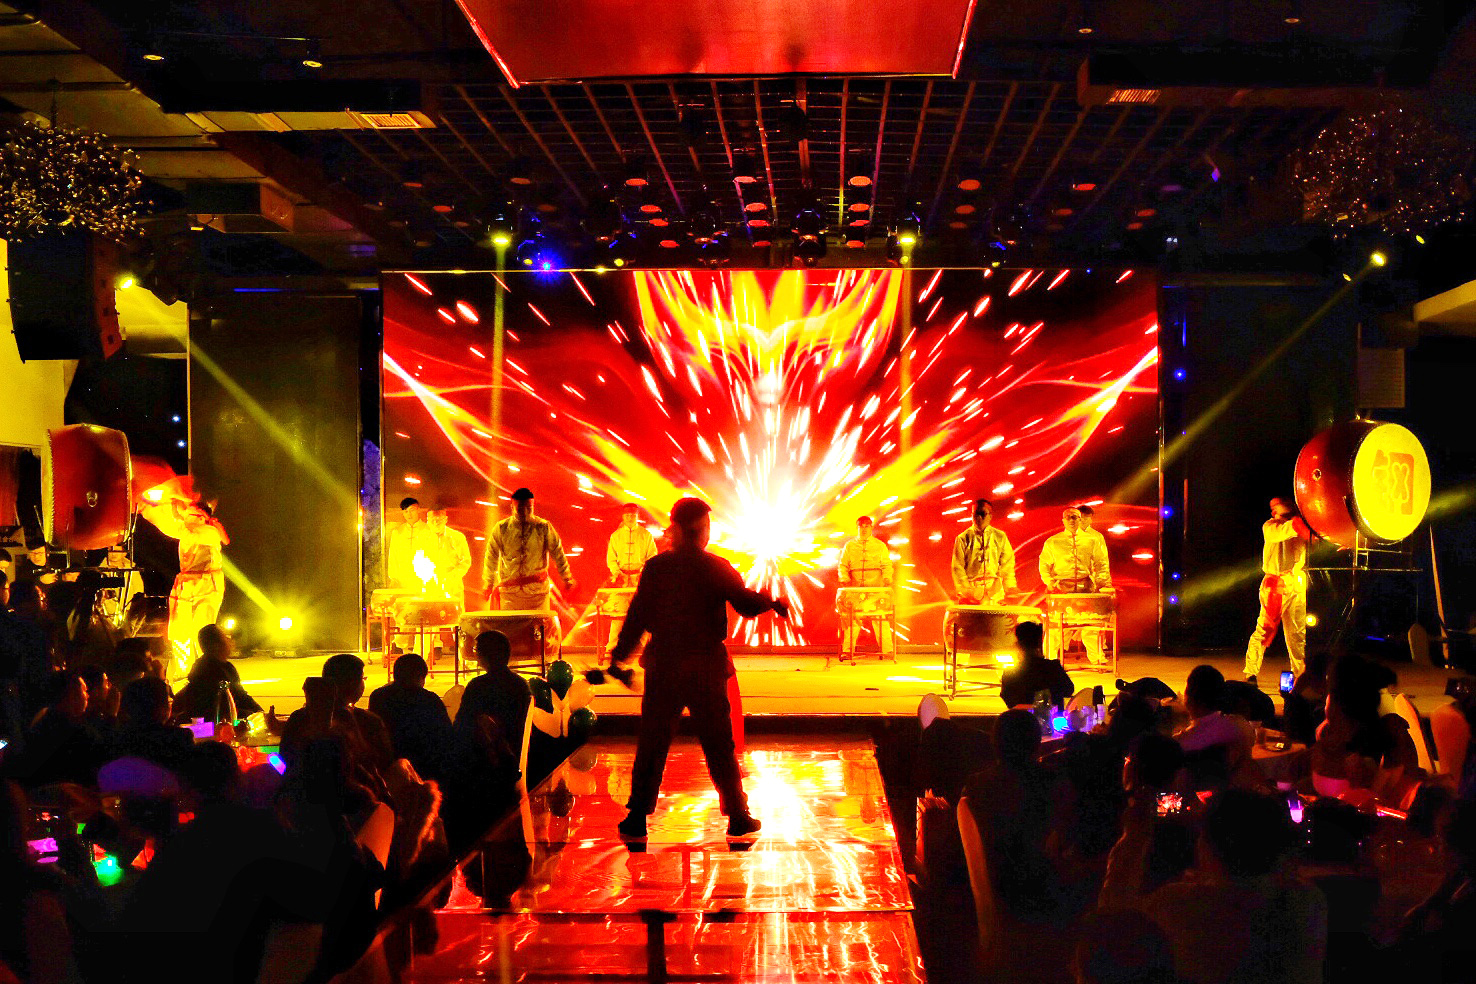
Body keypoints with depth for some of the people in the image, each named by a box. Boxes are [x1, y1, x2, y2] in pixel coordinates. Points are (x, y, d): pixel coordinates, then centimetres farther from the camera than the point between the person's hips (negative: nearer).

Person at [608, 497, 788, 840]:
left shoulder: (656, 567, -3)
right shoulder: (718, 568, -5)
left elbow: (638, 615, -3)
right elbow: (747, 604, -2)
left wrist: (618, 655, 4)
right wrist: (772, 602, 17)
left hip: (663, 668, 1)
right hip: (707, 668, 0)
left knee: (652, 744, 7)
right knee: (719, 746, 8)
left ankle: (637, 817, 7)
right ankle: (737, 816, 13)